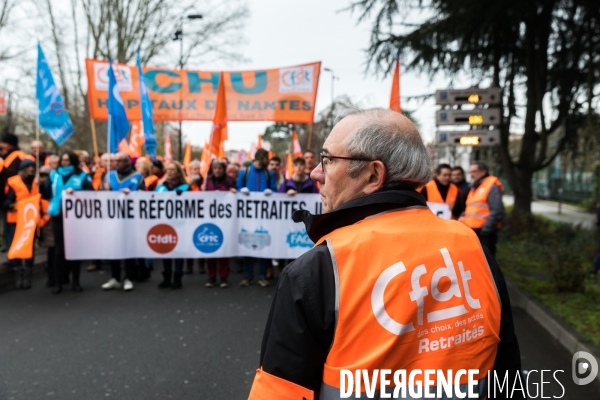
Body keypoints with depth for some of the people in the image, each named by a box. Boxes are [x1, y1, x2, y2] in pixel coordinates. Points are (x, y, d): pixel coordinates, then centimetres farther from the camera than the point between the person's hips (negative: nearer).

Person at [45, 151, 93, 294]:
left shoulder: (82, 176, 2)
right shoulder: (54, 175, 11)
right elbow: (47, 194, 6)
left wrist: (76, 192, -21)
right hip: (58, 215, 2)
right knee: (59, 249, 3)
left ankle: (75, 281, 14)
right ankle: (58, 282, 8)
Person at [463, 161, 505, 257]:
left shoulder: (492, 186, -9)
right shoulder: (474, 187, 19)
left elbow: (497, 212, -18)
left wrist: (486, 229, -21)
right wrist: (463, 218, 9)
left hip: (484, 232, -9)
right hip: (472, 231, 9)